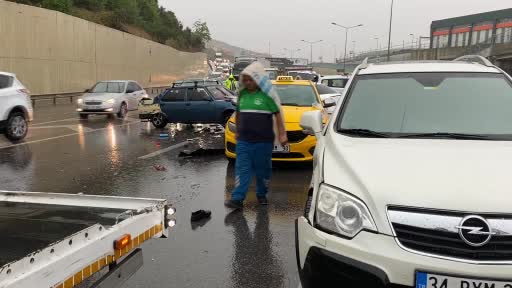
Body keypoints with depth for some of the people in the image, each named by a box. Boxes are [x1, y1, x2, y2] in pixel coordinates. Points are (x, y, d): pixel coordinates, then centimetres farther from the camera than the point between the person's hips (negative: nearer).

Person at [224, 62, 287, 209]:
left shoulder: (267, 94, -5)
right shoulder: (243, 93, 10)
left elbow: (278, 114, -5)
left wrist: (282, 134, -9)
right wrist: (237, 131, 23)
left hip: (263, 141, -4)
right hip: (243, 141, 4)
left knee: (263, 169, 9)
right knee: (242, 169, -1)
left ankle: (262, 195, 26)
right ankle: (237, 198, -2)